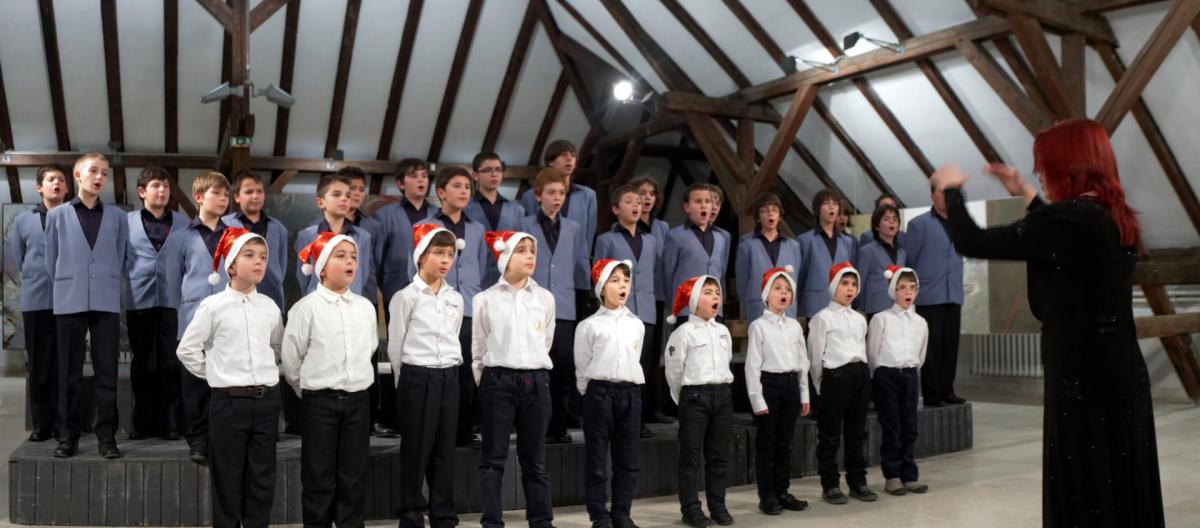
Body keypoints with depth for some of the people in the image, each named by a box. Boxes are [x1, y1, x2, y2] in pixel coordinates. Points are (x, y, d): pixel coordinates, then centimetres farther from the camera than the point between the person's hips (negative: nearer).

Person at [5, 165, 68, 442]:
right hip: (35, 300, 2)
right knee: (38, 365, 4)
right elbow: (16, 260, 15)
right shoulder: (23, 220, 12)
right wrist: (36, 276, 5)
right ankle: (41, 424, 11)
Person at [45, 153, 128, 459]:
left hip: (107, 302, 0)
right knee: (69, 373, 4)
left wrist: (108, 286, 10)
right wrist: (65, 287, 12)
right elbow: (51, 261, 10)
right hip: (69, 302, 0)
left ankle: (107, 435, 6)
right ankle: (68, 435, 11)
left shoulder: (117, 216, 7)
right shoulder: (57, 216, 7)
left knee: (107, 371, 1)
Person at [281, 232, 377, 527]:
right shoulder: (307, 307, -9)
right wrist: (307, 390, 6)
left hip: (358, 400, 4)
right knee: (318, 476, 4)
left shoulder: (366, 307, 5)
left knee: (354, 475, 9)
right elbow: (290, 358, -4)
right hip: (320, 402, -4)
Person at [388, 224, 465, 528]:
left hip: (449, 378, 5)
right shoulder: (406, 297, -6)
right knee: (416, 451, 1)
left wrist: (448, 372, 11)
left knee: (445, 451, 9)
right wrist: (411, 379, 4)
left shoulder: (456, 298, 9)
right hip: (417, 378, -5)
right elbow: (395, 347, -2)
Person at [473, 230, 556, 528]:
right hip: (498, 380, -2)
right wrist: (487, 382, 6)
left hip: (536, 381, 2)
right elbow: (478, 347, 5)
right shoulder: (486, 299, 0)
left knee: (534, 458, 9)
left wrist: (533, 373, 13)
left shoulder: (545, 298, 6)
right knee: (493, 458, 3)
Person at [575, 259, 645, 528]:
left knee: (627, 458, 7)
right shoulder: (588, 325, -1)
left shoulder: (637, 324, 11)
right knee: (597, 458, 1)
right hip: (600, 392, -4)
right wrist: (590, 394, 1)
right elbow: (582, 367, 2)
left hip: (630, 392, 4)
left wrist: (629, 389, 9)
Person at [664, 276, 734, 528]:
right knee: (691, 455, 0)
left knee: (719, 455, 9)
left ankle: (718, 505, 18)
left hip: (723, 394, 6)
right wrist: (684, 398, 4)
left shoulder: (723, 331, 12)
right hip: (695, 396, -6)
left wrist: (719, 390, 15)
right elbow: (674, 370, -4)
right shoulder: (684, 332, -7)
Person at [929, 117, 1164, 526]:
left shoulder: (1066, 220, -18)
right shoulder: (1118, 219, 8)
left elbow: (972, 243, -14)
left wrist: (950, 189, 3)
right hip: (1125, 381, 9)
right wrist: (1026, 194, 32)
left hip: (1084, 385, -8)